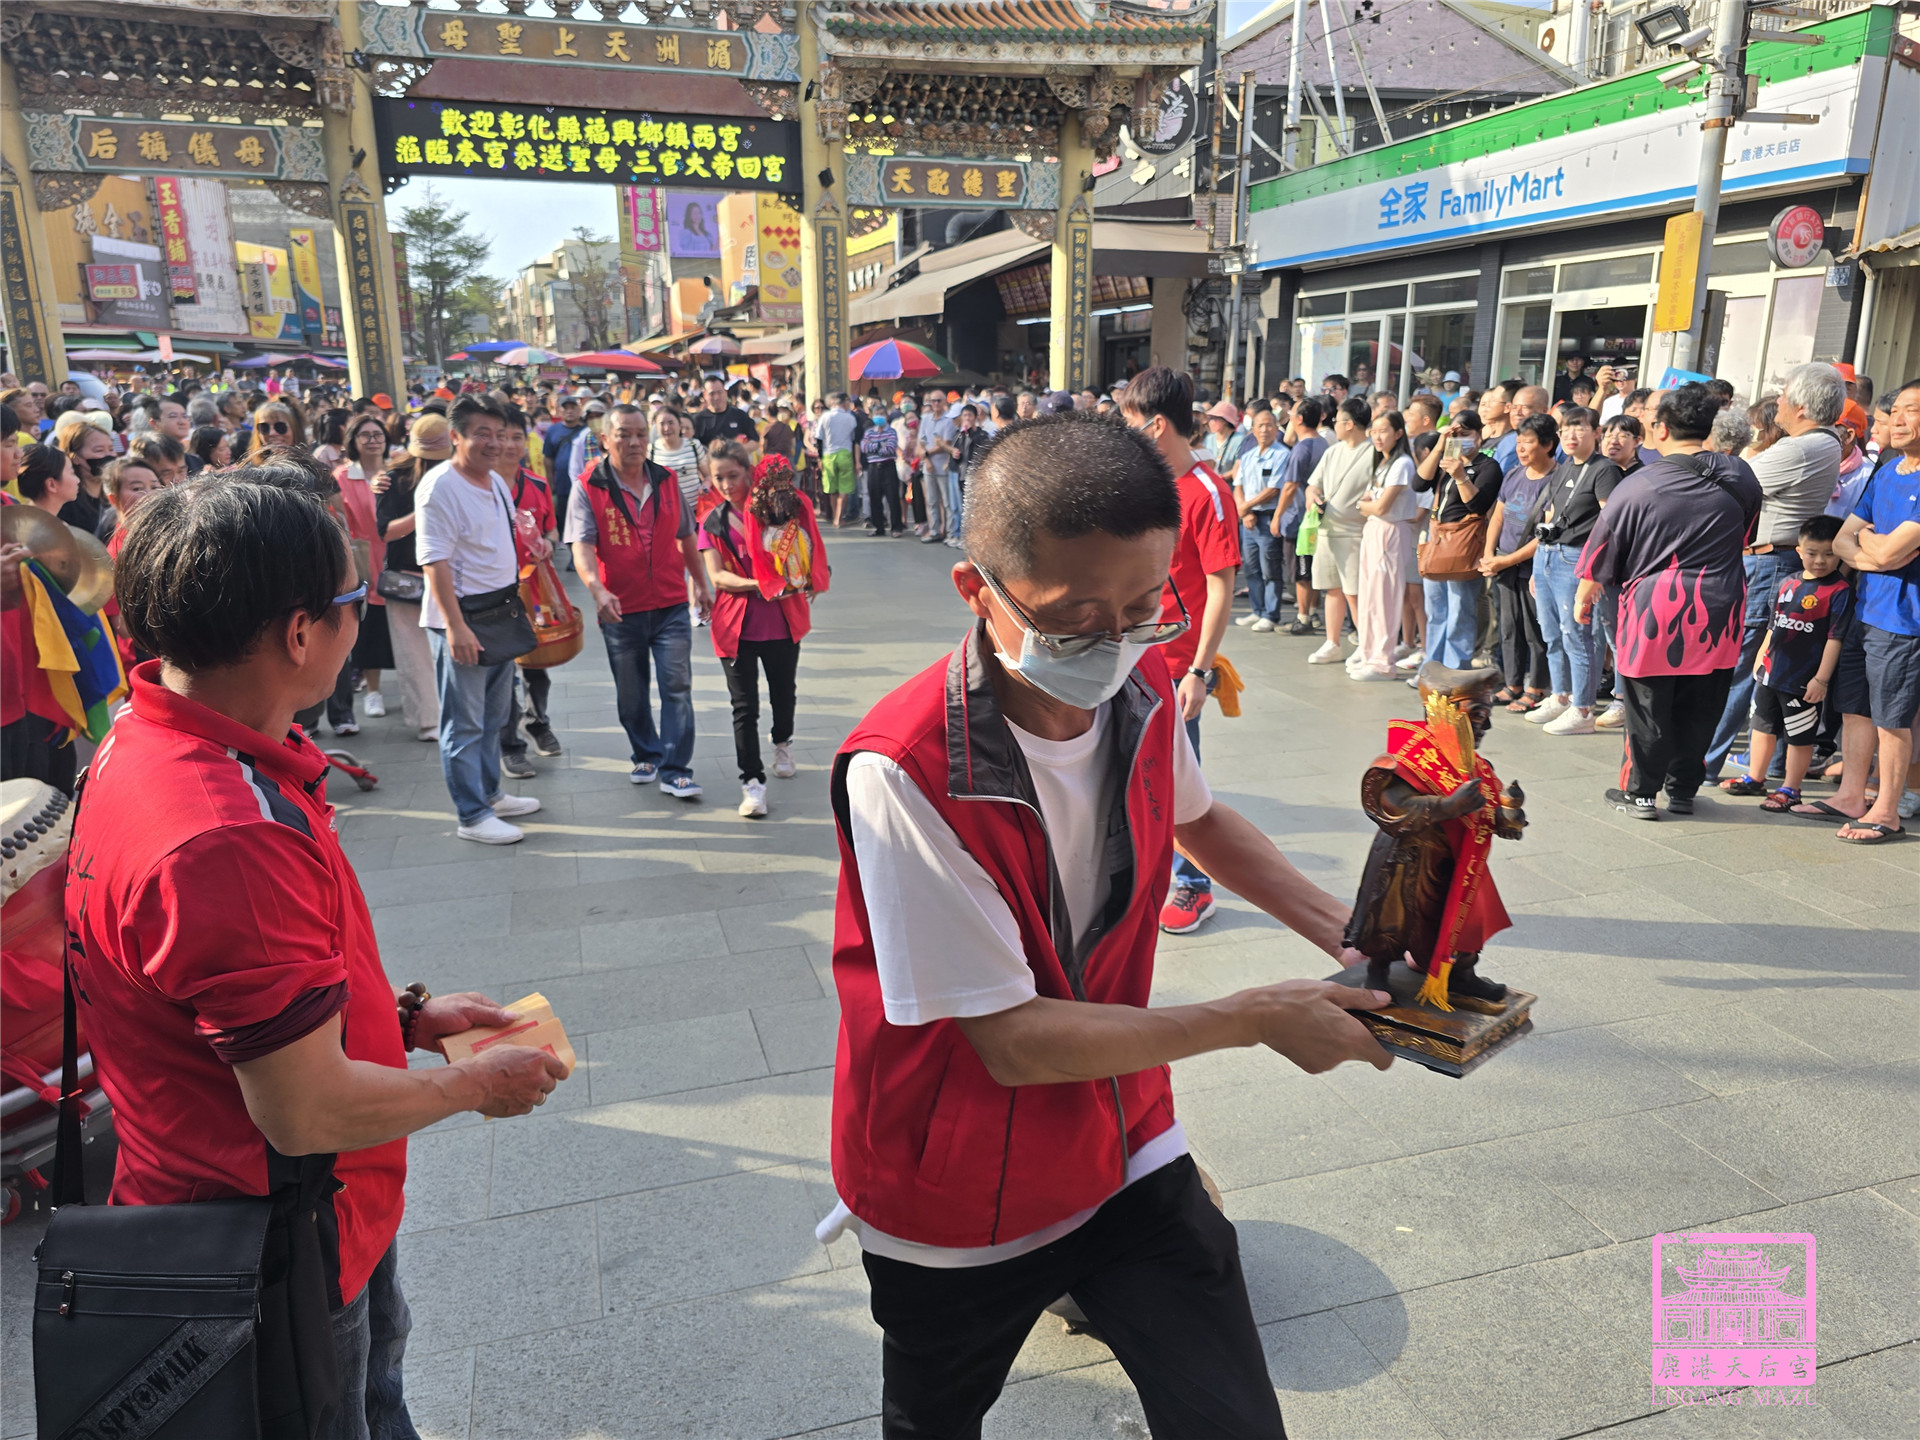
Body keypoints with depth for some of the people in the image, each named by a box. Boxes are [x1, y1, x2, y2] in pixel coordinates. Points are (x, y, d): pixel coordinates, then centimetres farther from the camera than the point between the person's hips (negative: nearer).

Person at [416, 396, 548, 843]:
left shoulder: (496, 482, 13)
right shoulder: (439, 487, -15)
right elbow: (435, 561, -21)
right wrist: (455, 626, -26)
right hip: (460, 621, -9)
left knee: (494, 716, 18)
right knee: (464, 723, -1)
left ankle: (489, 794, 32)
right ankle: (472, 816, 7)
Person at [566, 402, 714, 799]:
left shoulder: (666, 481, 6)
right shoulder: (589, 487, -5)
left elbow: (685, 537, 18)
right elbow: (582, 545, -16)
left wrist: (702, 583, 19)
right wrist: (597, 589, -33)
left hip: (670, 605, 1)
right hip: (621, 610, -1)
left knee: (677, 687, -7)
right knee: (630, 695, 13)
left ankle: (675, 771, -1)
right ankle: (646, 756, 35)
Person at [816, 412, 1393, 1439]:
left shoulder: (1143, 694, -11)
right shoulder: (905, 771, -31)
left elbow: (1194, 818, 13)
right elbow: (1014, 1042, -28)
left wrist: (1338, 931, 0)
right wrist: (1255, 1019, -23)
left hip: (1126, 1150, 4)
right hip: (957, 1205, -3)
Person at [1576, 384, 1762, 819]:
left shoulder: (1635, 488, -10)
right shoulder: (1740, 477, 3)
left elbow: (1600, 560, -2)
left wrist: (1582, 600, 14)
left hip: (1655, 612, -3)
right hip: (1719, 614, 4)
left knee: (1648, 707, 7)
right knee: (1700, 709, 13)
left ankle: (1640, 793, 15)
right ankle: (1684, 790, 23)